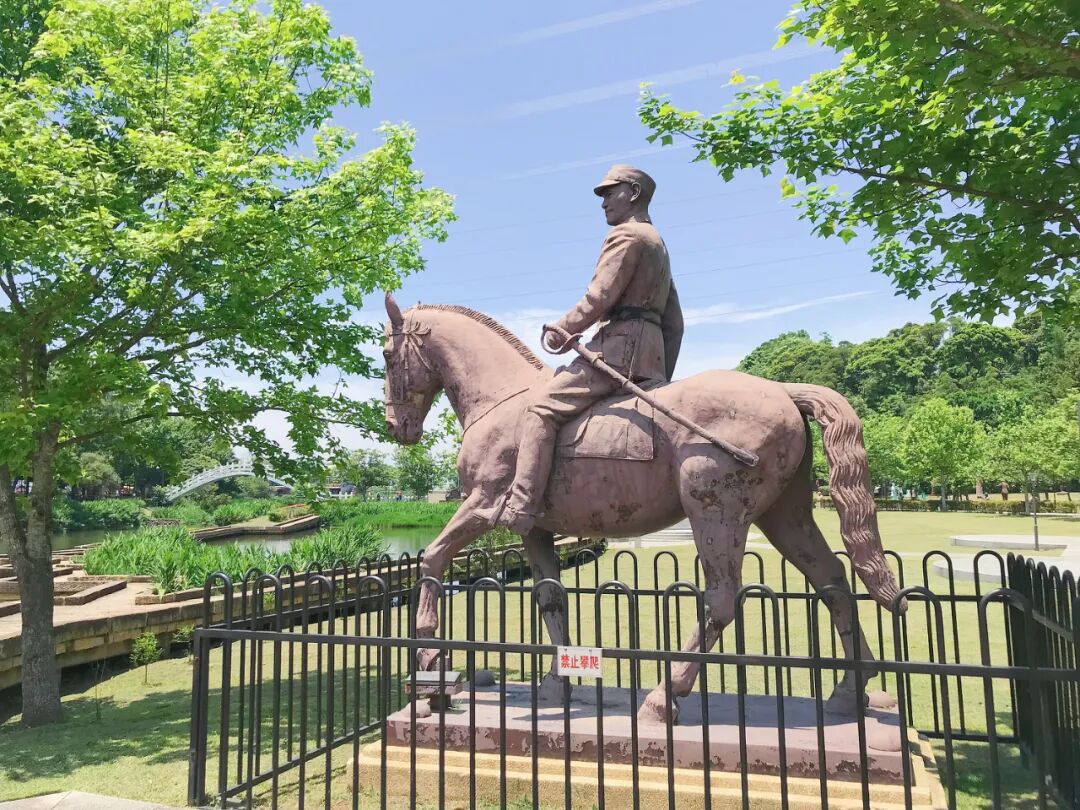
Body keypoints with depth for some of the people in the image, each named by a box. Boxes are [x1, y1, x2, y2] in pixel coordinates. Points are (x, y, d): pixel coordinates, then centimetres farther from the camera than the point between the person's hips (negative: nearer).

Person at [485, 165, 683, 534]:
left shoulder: (626, 234, -1)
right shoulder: (658, 244, 30)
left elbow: (598, 299, -14)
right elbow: (674, 323, 28)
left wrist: (559, 333, -2)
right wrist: (663, 377, 28)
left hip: (620, 346, -11)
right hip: (652, 357, 11)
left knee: (541, 406, -16)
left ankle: (519, 509, -26)